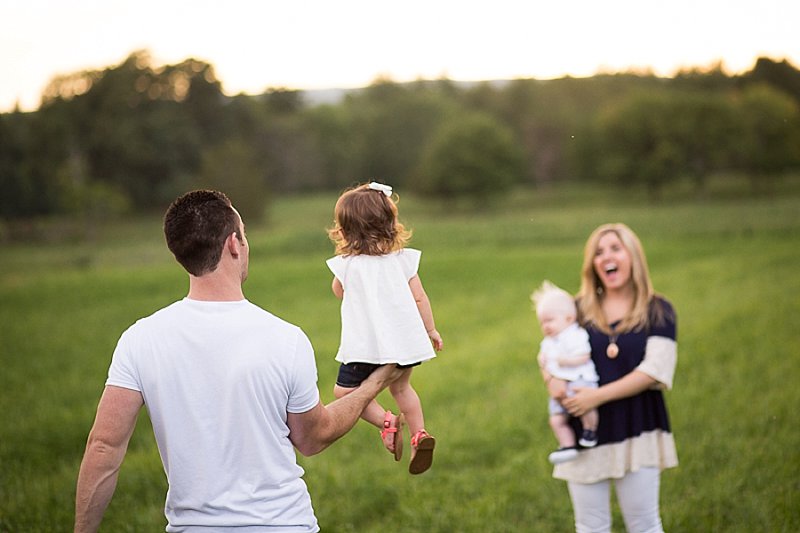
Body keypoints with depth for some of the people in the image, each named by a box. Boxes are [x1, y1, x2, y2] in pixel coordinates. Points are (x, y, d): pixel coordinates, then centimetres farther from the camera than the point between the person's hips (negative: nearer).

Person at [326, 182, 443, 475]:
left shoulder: (346, 264, -6)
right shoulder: (404, 258, 1)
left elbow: (338, 292, 15)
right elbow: (419, 298, 4)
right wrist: (431, 330, 17)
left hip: (367, 345, -5)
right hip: (405, 338, 5)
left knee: (345, 390, 8)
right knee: (401, 388, 26)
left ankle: (385, 422, -10)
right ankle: (419, 434, 13)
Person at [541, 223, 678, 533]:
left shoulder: (658, 311, -1)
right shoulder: (579, 310, 8)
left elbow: (655, 370, -11)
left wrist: (598, 395, -19)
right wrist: (552, 380, -10)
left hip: (636, 431, -3)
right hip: (586, 433, 3)